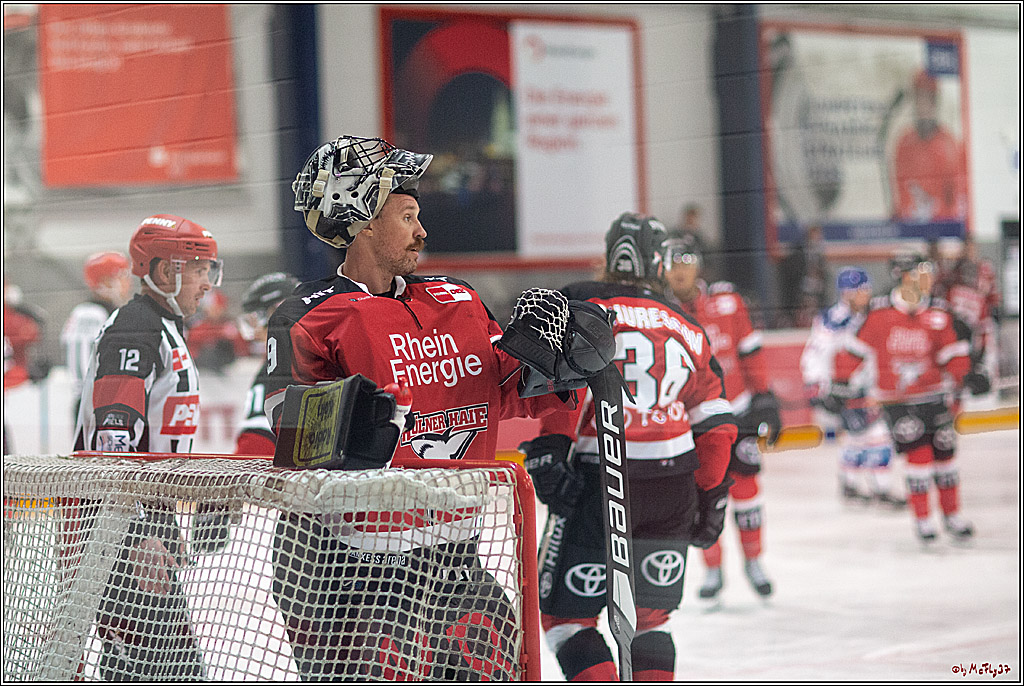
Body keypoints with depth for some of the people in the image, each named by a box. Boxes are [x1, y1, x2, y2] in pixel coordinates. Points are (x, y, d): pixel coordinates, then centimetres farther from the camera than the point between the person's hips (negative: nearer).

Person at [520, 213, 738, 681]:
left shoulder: (580, 302, 3)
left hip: (600, 482, -5)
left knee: (565, 611, 4)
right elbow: (716, 426, 17)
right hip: (673, 483, 5)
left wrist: (549, 447, -18)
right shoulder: (688, 329, 18)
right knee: (649, 616, 19)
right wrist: (711, 497, 23)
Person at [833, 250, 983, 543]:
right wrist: (842, 382, -4)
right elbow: (857, 348, -5)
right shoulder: (880, 313, -12)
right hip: (895, 400, -3)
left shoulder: (939, 313, -3)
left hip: (931, 394, 3)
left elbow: (951, 352, 1)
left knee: (944, 451, 7)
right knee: (919, 452, -11)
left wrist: (964, 375, -16)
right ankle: (922, 519, 3)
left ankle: (951, 514, 25)